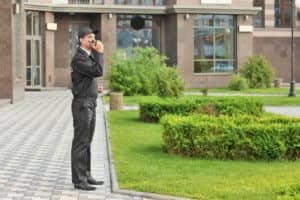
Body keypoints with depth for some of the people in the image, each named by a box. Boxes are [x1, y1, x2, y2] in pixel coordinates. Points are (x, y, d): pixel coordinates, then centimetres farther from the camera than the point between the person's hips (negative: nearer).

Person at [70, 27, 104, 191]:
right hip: (82, 105, -10)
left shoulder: (88, 56, 16)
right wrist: (100, 53, -14)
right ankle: (79, 180, -3)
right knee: (80, 143, -7)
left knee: (86, 142, 13)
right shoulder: (79, 58, -16)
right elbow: (98, 72, -25)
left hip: (90, 105, 10)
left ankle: (85, 175, 20)